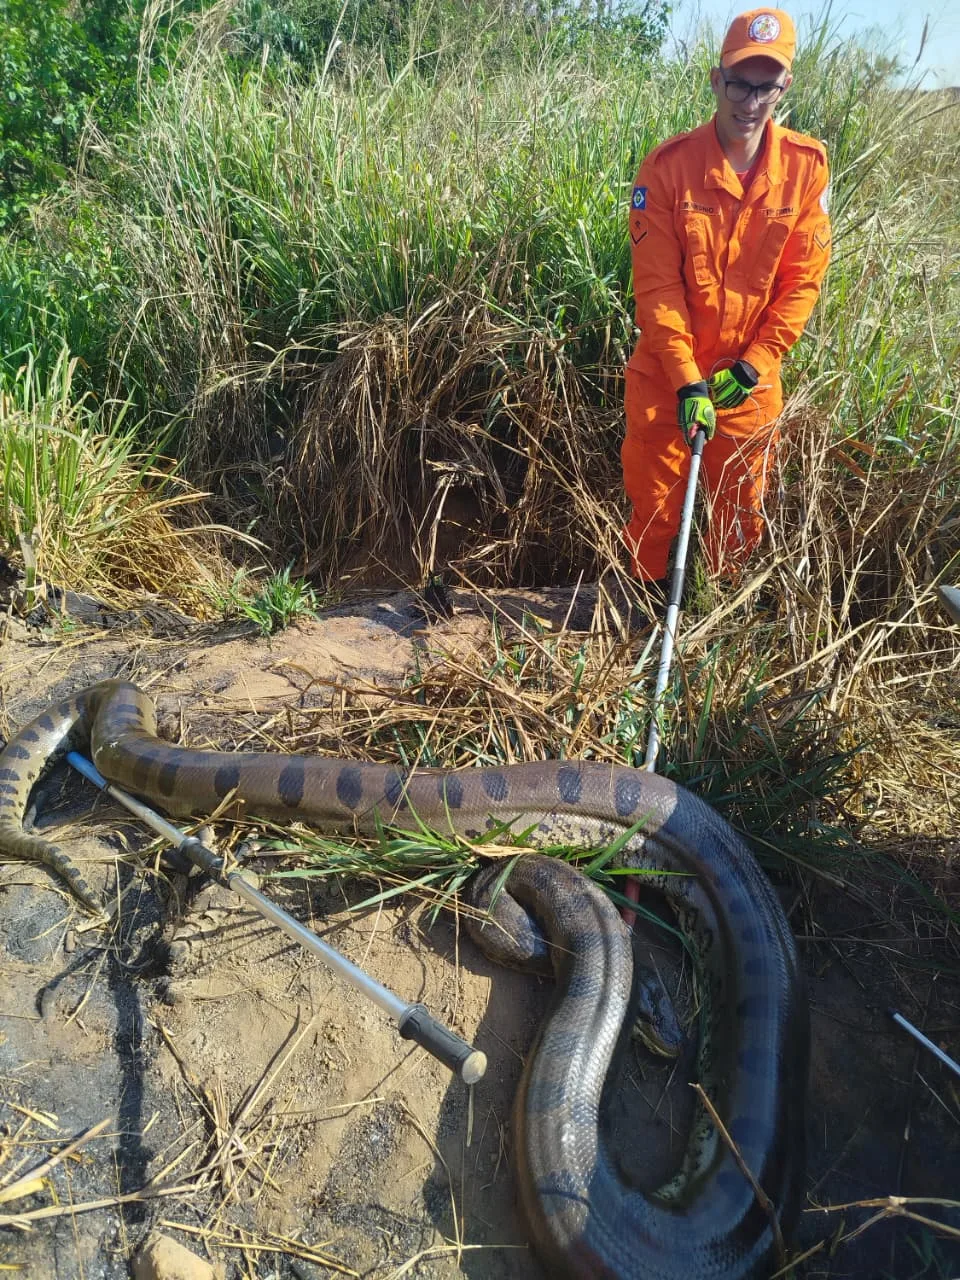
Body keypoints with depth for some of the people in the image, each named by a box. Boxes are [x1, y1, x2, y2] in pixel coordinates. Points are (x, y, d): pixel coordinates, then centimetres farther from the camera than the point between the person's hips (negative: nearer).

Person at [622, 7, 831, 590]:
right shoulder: (668, 166, -10)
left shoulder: (807, 166, -4)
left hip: (751, 377, 2)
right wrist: (688, 381, -19)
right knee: (654, 505, 7)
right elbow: (657, 286, -13)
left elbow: (803, 279, -2)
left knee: (744, 509, 12)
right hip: (665, 372, -2)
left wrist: (752, 364, -13)